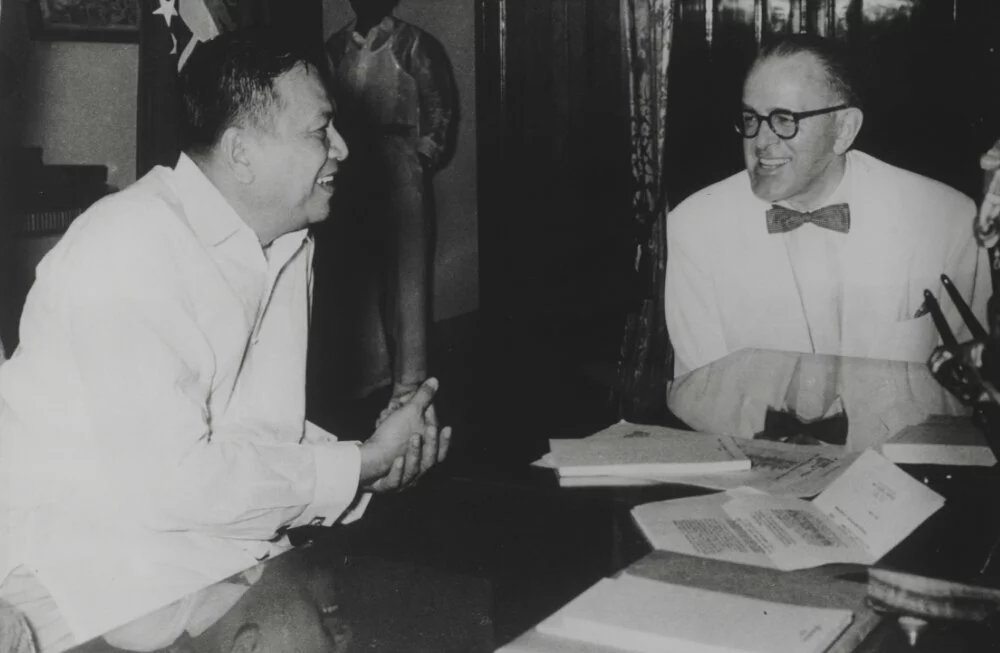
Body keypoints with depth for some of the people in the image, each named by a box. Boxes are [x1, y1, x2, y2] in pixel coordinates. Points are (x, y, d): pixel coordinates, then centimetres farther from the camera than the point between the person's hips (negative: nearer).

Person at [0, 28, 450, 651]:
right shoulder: (130, 250, -22)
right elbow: (169, 478, -26)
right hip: (84, 547, -8)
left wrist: (369, 461, -11)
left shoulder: (290, 244, 7)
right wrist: (360, 468, -18)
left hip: (221, 530, 8)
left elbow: (261, 422, 8)